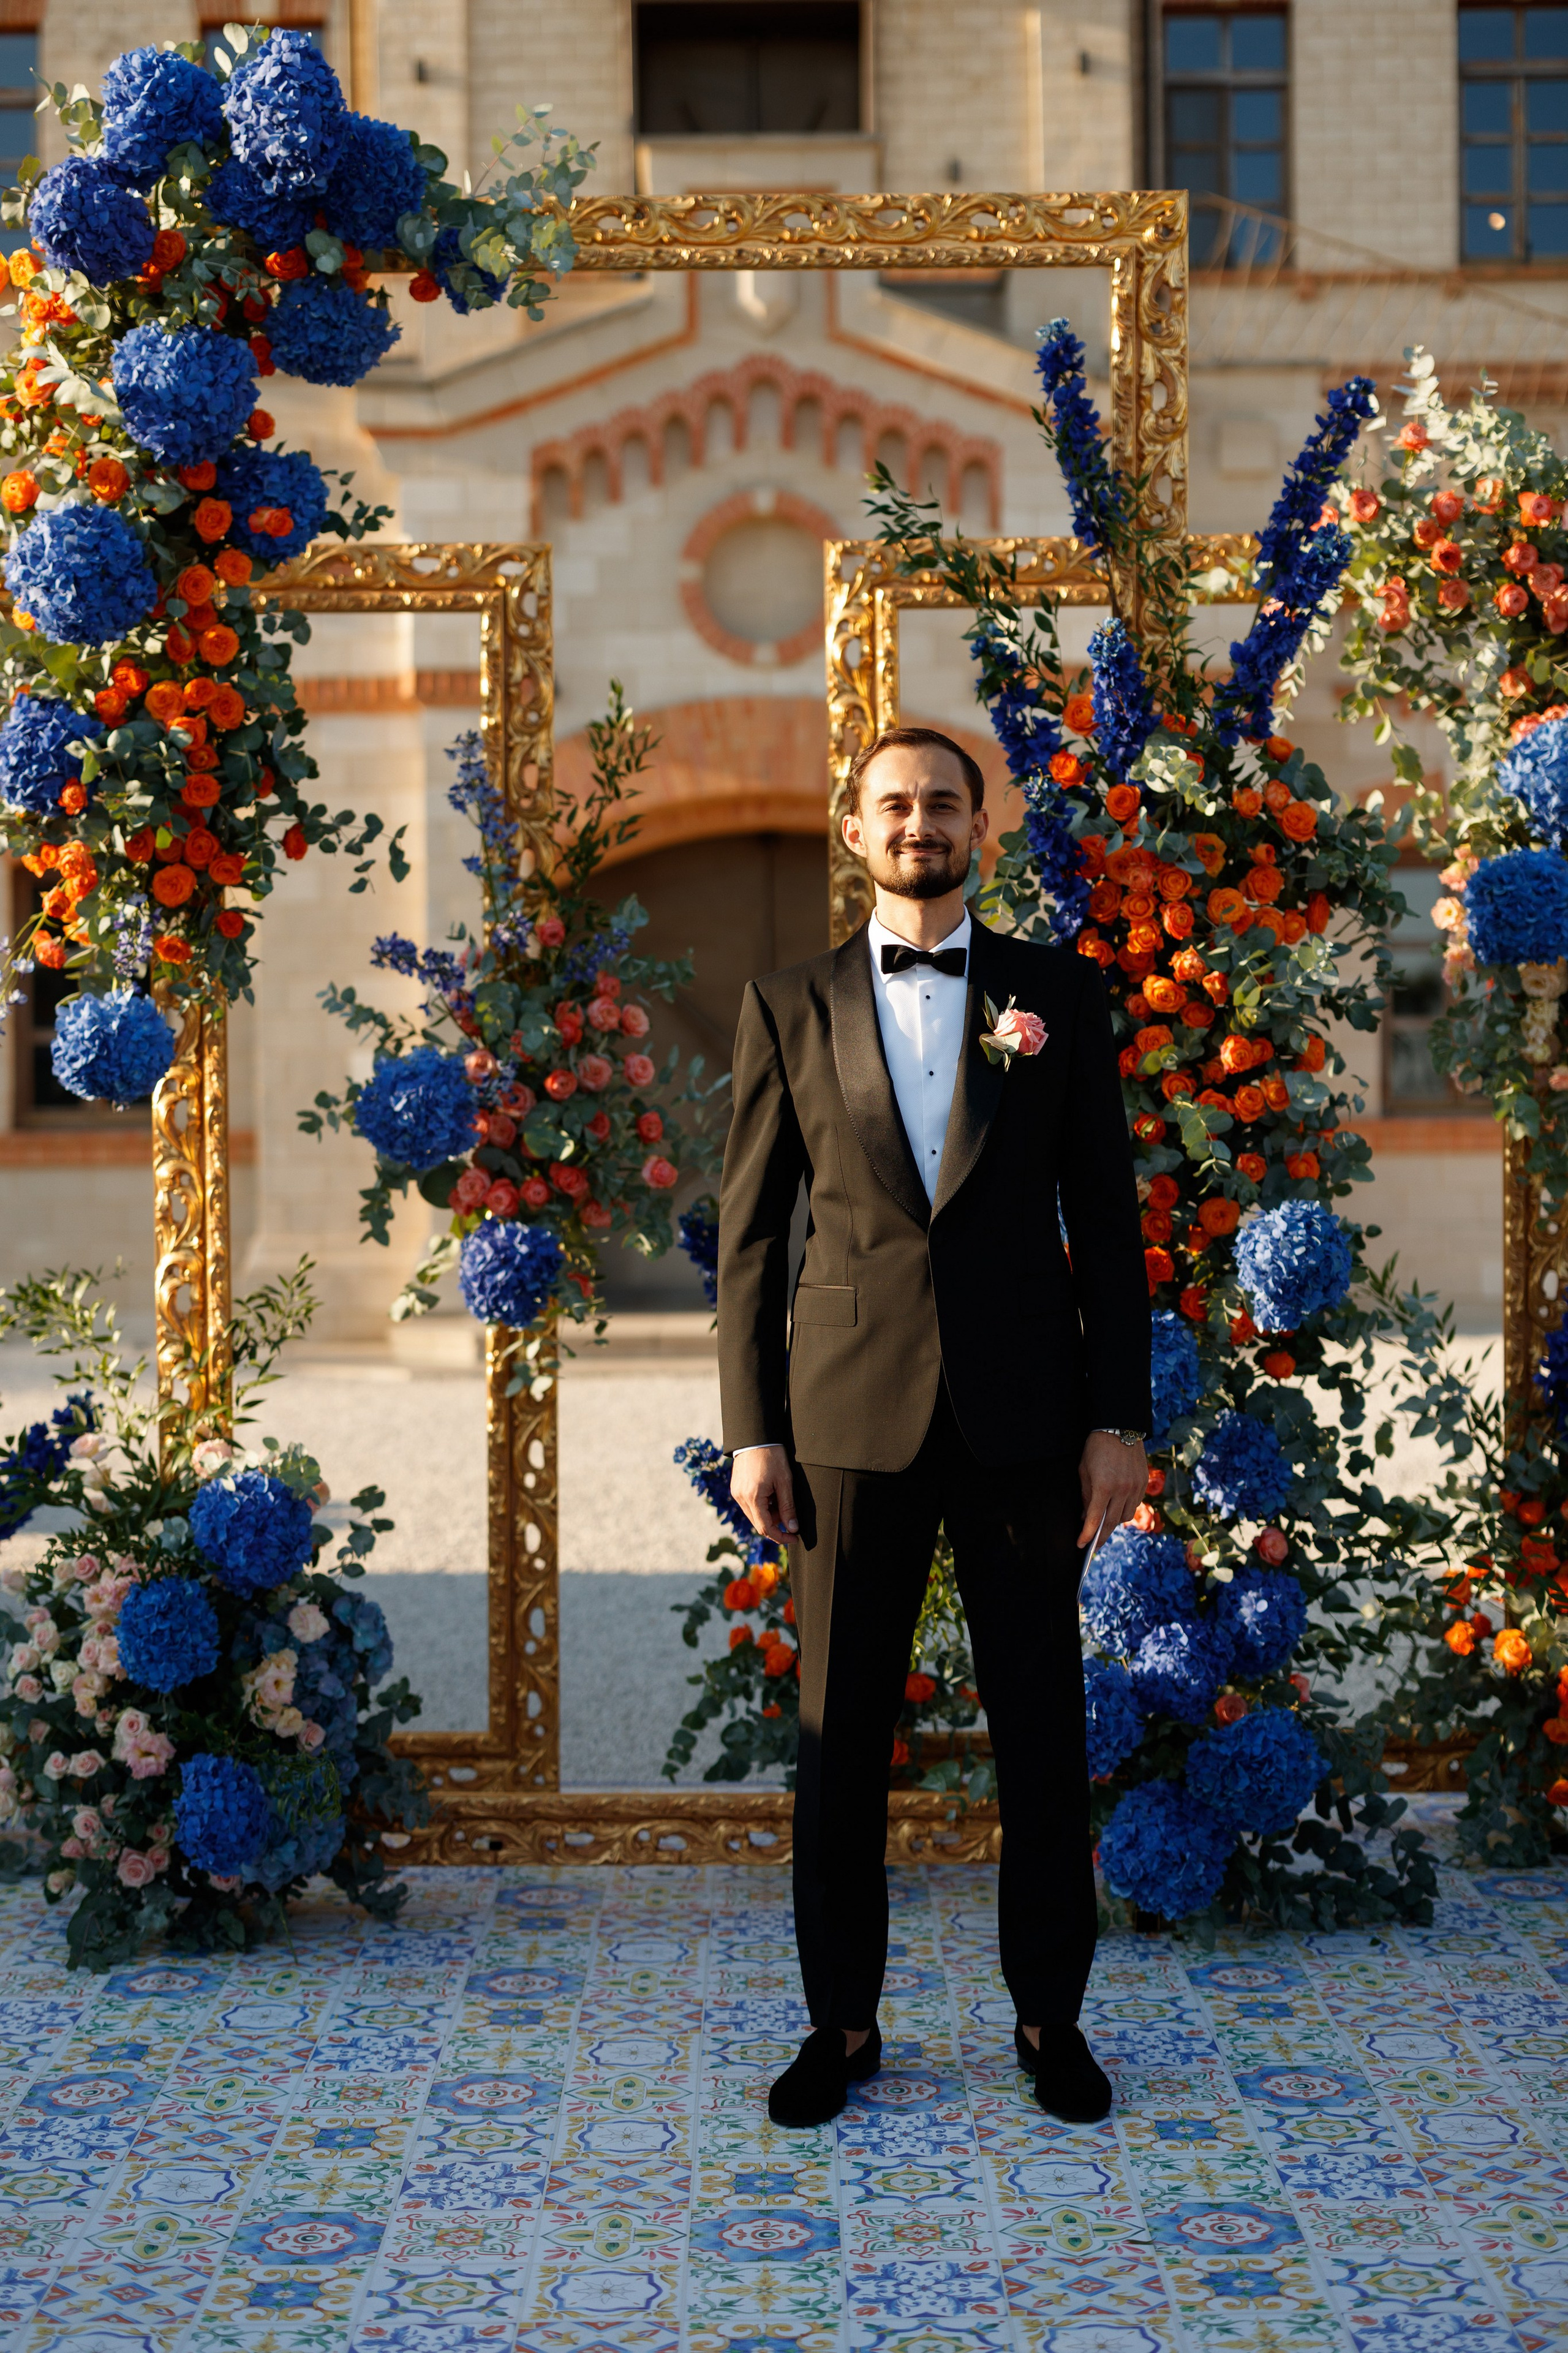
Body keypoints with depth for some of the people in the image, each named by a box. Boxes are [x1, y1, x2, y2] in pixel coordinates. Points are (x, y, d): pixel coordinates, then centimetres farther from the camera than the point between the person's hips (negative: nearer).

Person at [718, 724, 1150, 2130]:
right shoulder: (790, 1007, 7)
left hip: (1021, 1418, 0)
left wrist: (1120, 1420, -1)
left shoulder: (1060, 994, 7)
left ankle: (1050, 2015, 21)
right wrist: (751, 1430, 0)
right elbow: (750, 1233, 6)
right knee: (840, 1736, 6)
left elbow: (1107, 1219, 5)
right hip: (850, 1418, 0)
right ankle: (843, 2023, 19)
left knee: (1043, 1732, 6)